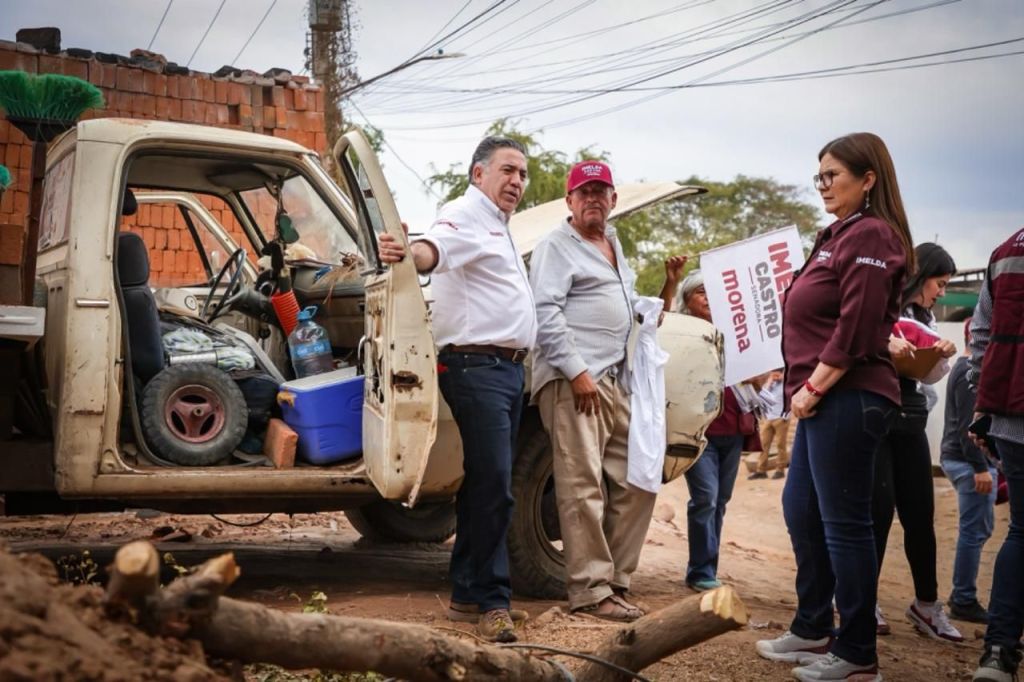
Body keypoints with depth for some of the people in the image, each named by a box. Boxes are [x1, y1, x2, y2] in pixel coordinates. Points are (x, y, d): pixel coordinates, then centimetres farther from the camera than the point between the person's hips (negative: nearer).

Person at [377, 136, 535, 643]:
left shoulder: (499, 229, 23)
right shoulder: (465, 215, -8)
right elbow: (435, 247, -32)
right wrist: (406, 254, -51)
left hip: (508, 369, 10)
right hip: (477, 367, -10)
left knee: (486, 484, 13)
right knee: (494, 487, -11)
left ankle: (467, 595, 21)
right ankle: (492, 601, -2)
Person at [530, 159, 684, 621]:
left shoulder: (614, 249, 25)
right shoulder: (557, 246, -1)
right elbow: (545, 312, -13)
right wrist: (577, 372, -18)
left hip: (615, 383, 9)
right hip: (572, 382, -9)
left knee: (637, 483, 8)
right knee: (583, 487, -10)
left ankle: (616, 581, 16)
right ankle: (590, 591, -6)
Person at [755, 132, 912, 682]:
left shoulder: (870, 235, -12)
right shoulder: (837, 235, 18)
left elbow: (855, 330, -19)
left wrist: (812, 388, -16)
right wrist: (802, 384, 13)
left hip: (847, 398, -10)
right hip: (825, 399, 10)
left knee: (843, 522, -3)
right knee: (801, 510, 16)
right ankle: (813, 629, 30)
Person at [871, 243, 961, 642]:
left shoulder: (925, 320, 19)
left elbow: (929, 377, 19)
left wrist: (942, 357, 0)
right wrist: (884, 342, -28)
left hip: (910, 421, 7)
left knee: (920, 513, 5)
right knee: (878, 509, -5)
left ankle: (926, 604, 15)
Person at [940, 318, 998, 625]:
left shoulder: (966, 369, 18)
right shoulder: (970, 372, -15)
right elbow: (967, 425, -21)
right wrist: (980, 467, -24)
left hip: (963, 459, 11)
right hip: (970, 462, -11)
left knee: (979, 529, 15)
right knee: (974, 531, -7)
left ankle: (962, 594, 21)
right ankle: (964, 601, -2)